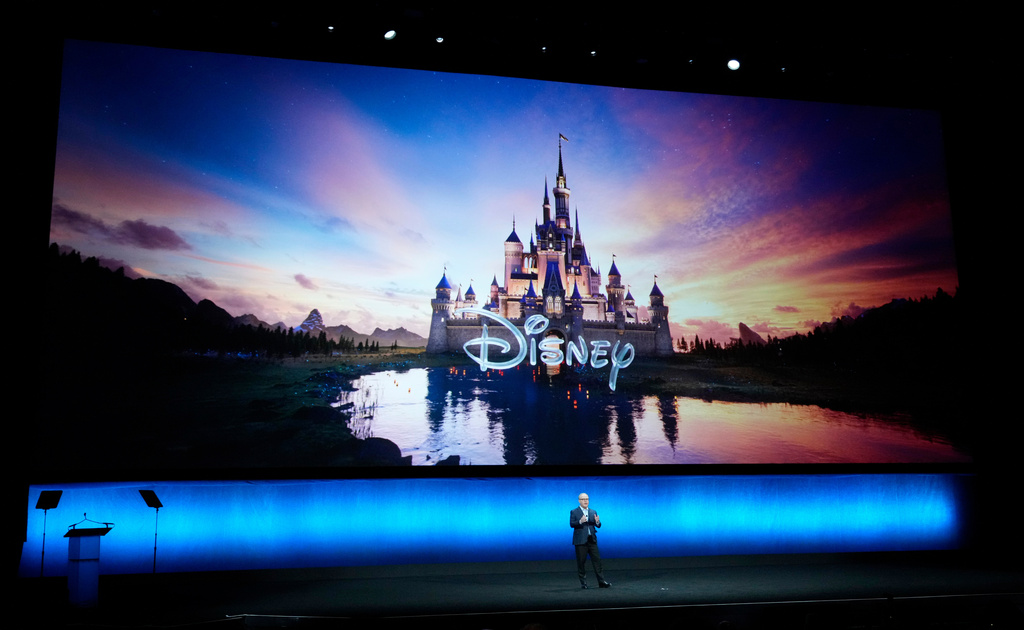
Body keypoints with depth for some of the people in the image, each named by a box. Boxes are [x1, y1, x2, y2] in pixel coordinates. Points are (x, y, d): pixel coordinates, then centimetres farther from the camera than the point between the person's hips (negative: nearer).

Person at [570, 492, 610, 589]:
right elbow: (571, 524, -10)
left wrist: (597, 522, -15)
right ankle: (583, 582, 8)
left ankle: (601, 581, 2)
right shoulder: (574, 512, 3)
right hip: (580, 541, -4)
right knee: (581, 562, -1)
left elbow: (598, 525, 9)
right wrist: (580, 521, -28)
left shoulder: (593, 512, 16)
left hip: (592, 540, 4)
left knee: (597, 560, 0)